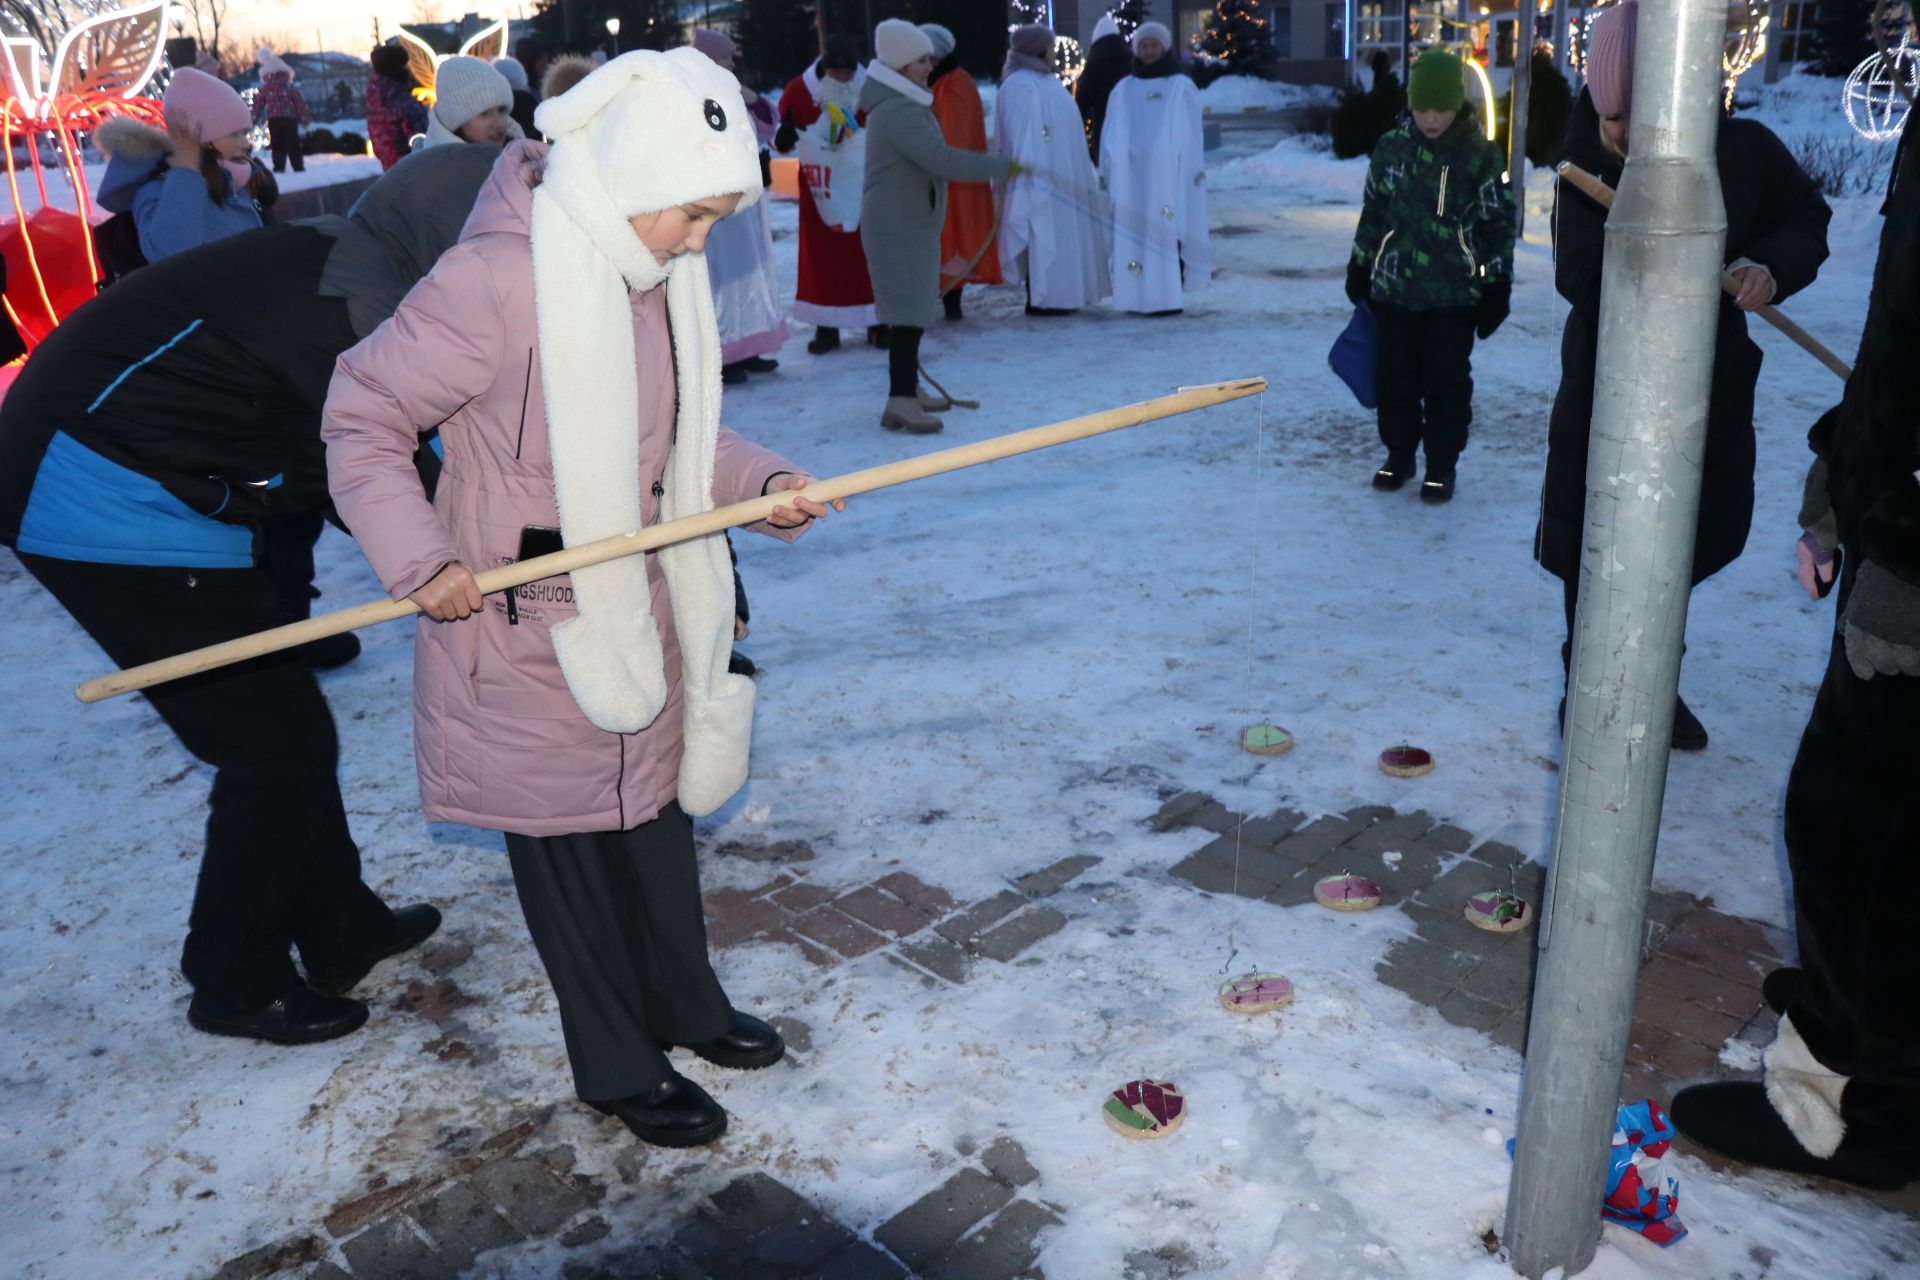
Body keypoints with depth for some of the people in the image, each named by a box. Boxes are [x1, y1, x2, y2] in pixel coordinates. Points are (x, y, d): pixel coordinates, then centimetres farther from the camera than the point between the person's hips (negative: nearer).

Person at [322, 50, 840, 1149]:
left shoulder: (665, 279, 1)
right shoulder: (497, 279, -22)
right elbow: (363, 420, -14)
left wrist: (766, 484, -7)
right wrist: (419, 559, -22)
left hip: (639, 605, 7)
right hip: (527, 626, -7)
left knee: (660, 806, 20)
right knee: (572, 842, 8)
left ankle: (686, 1005, 42)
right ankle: (621, 1070, 26)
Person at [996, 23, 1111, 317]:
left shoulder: (1045, 80, 17)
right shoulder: (1021, 85, -13)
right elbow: (1023, 136, -19)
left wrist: (1081, 169, 18)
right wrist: (1031, 175, -24)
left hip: (1060, 174, 10)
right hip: (1039, 177, -10)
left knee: (1060, 235, 11)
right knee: (1043, 237, -7)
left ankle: (1057, 295, 15)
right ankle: (1040, 299, -3)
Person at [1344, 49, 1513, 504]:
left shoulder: (1481, 156, -6)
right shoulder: (1391, 147, 2)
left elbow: (1499, 224, -2)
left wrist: (1496, 287, -3)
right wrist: (1360, 267, 15)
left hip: (1454, 295, -3)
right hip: (1394, 287, 3)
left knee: (1447, 382, 4)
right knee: (1395, 376, 11)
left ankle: (1442, 463, 16)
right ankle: (1399, 453, 27)